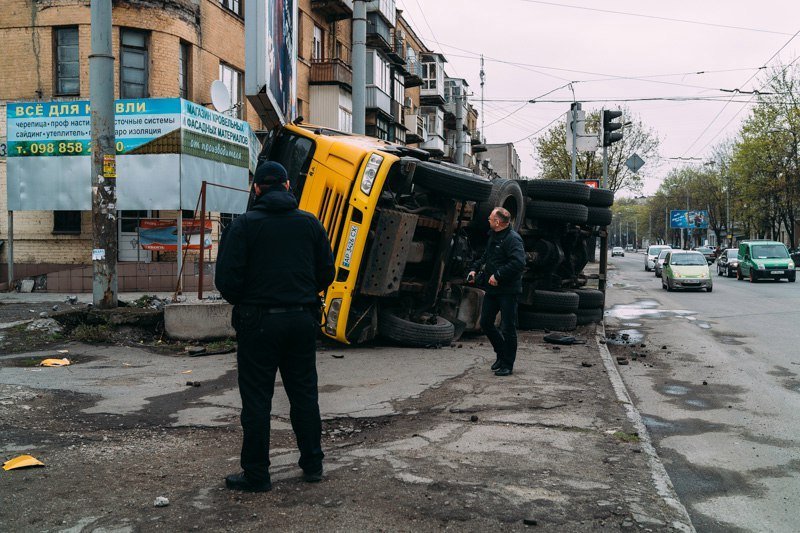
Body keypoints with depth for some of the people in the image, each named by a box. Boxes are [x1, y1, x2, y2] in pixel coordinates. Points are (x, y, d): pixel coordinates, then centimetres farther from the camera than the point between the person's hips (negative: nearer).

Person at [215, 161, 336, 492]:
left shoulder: (244, 225, -6)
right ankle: (312, 464, 24)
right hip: (302, 320, 4)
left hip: (259, 321, -4)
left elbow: (227, 278, -11)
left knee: (257, 399, 5)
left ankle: (256, 475, 11)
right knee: (304, 393, 15)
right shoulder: (310, 223, 5)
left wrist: (241, 304, 8)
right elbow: (326, 273, 7)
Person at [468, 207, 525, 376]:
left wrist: (498, 275, -26)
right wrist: (475, 269, 11)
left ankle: (507, 365, 10)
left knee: (507, 328, -1)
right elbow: (485, 257, 27)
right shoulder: (493, 237, 13)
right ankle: (501, 354, 31)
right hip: (492, 289, 9)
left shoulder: (513, 239, -16)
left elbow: (518, 263, -28)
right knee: (485, 323, 13)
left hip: (508, 291, -9)